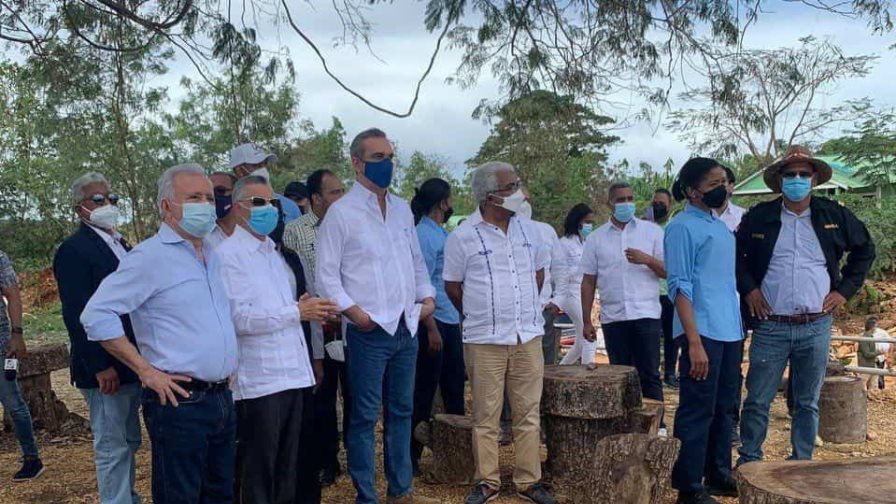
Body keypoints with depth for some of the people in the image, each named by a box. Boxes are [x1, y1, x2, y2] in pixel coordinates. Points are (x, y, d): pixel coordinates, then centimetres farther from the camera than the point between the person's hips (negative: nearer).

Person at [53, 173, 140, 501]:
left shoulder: (120, 245, 14)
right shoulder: (73, 250, -12)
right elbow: (76, 316, -18)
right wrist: (99, 367, -22)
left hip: (131, 364, 9)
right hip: (105, 370, -8)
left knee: (129, 442, 18)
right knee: (112, 446, -1)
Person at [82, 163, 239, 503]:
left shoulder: (211, 256, 14)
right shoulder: (150, 256, -9)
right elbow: (96, 314, -14)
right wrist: (146, 370, -14)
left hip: (222, 398, 8)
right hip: (180, 402, -7)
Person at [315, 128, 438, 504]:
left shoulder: (402, 208, 13)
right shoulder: (341, 212, -6)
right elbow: (326, 274, -7)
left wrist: (427, 296, 7)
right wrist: (352, 310, -16)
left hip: (407, 327, 6)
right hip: (368, 330, -6)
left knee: (401, 411, 14)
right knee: (365, 416, 1)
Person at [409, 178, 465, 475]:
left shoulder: (443, 233, 13)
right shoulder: (424, 235, -14)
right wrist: (431, 328, -21)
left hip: (451, 321, 9)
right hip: (433, 322, -9)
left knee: (454, 387, 16)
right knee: (424, 391, 0)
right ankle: (413, 454, 11)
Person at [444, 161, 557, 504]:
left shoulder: (528, 229, 6)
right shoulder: (462, 237, -7)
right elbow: (452, 286, 3)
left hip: (528, 337, 4)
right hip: (484, 341, -3)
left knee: (528, 414, 8)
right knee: (486, 417, 5)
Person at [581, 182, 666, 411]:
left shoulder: (652, 231, 5)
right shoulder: (596, 239, 9)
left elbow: (668, 271, 2)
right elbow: (588, 282, 9)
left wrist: (647, 259, -17)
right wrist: (586, 321, 4)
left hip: (646, 314, -2)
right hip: (612, 317, 2)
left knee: (649, 375, 0)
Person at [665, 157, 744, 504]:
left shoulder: (721, 226, 15)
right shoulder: (683, 227, -9)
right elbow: (680, 287, -15)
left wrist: (739, 331, 13)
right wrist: (694, 342, -20)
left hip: (730, 332, 8)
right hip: (704, 332, -8)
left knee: (724, 407, 15)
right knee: (697, 411, -3)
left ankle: (719, 474, 27)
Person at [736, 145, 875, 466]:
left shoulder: (835, 216, 5)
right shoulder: (759, 217, 2)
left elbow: (865, 249, 18)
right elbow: (735, 254, 14)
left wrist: (845, 289, 8)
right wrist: (747, 288, 3)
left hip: (816, 327, 1)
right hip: (770, 327, -1)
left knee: (807, 403, 10)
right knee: (757, 401, 2)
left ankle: (802, 464, 21)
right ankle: (748, 462, 15)